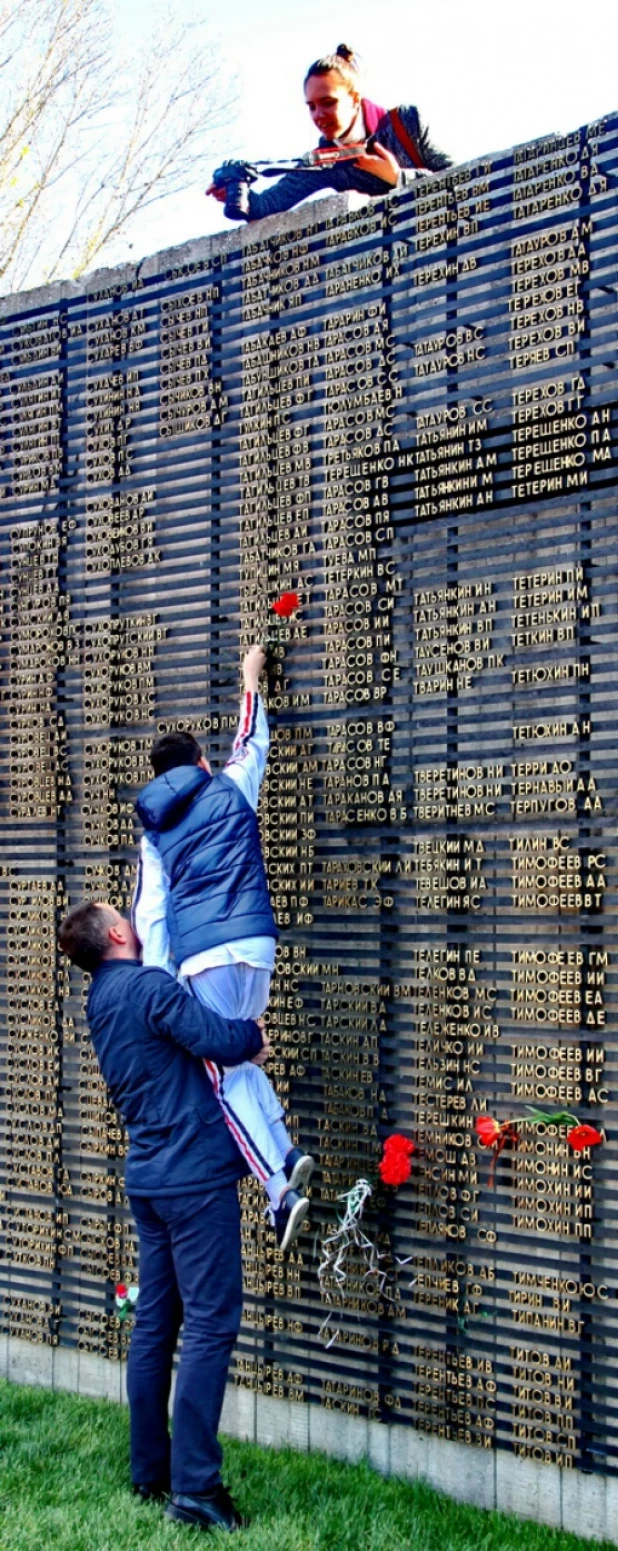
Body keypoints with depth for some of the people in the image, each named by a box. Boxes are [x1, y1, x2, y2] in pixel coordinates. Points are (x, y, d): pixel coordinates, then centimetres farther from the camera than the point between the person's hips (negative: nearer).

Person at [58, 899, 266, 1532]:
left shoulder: (102, 1000, 14)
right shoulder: (148, 986, -14)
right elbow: (219, 1040, -21)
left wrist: (237, 1041, 8)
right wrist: (253, 1035, -2)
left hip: (148, 1180, 9)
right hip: (195, 1176, -9)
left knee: (154, 1322, 13)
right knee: (210, 1325, -7)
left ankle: (149, 1471, 20)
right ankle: (194, 1486, -8)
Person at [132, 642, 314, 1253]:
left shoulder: (153, 833, 16)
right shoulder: (231, 788, 14)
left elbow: (148, 913, 8)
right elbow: (252, 740, 33)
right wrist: (251, 680, 46)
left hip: (200, 959, -2)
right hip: (254, 946, 2)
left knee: (224, 1071, -4)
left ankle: (281, 1187, -18)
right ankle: (286, 1154, 8)